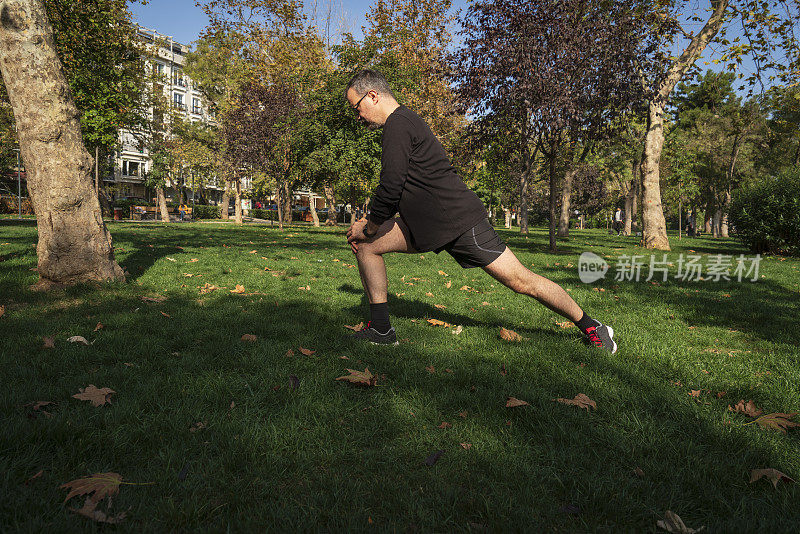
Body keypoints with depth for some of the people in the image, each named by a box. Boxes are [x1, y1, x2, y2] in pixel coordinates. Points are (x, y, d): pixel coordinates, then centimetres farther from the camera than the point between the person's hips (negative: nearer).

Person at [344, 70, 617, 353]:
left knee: (522, 281, -4)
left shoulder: (398, 124, -13)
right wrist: (369, 222, 16)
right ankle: (381, 329, 6)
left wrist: (367, 228, -4)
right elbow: (397, 188, 24)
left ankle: (591, 327, 13)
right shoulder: (403, 122, 18)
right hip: (427, 224, 10)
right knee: (366, 245, 4)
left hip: (458, 221, -10)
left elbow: (390, 189, -19)